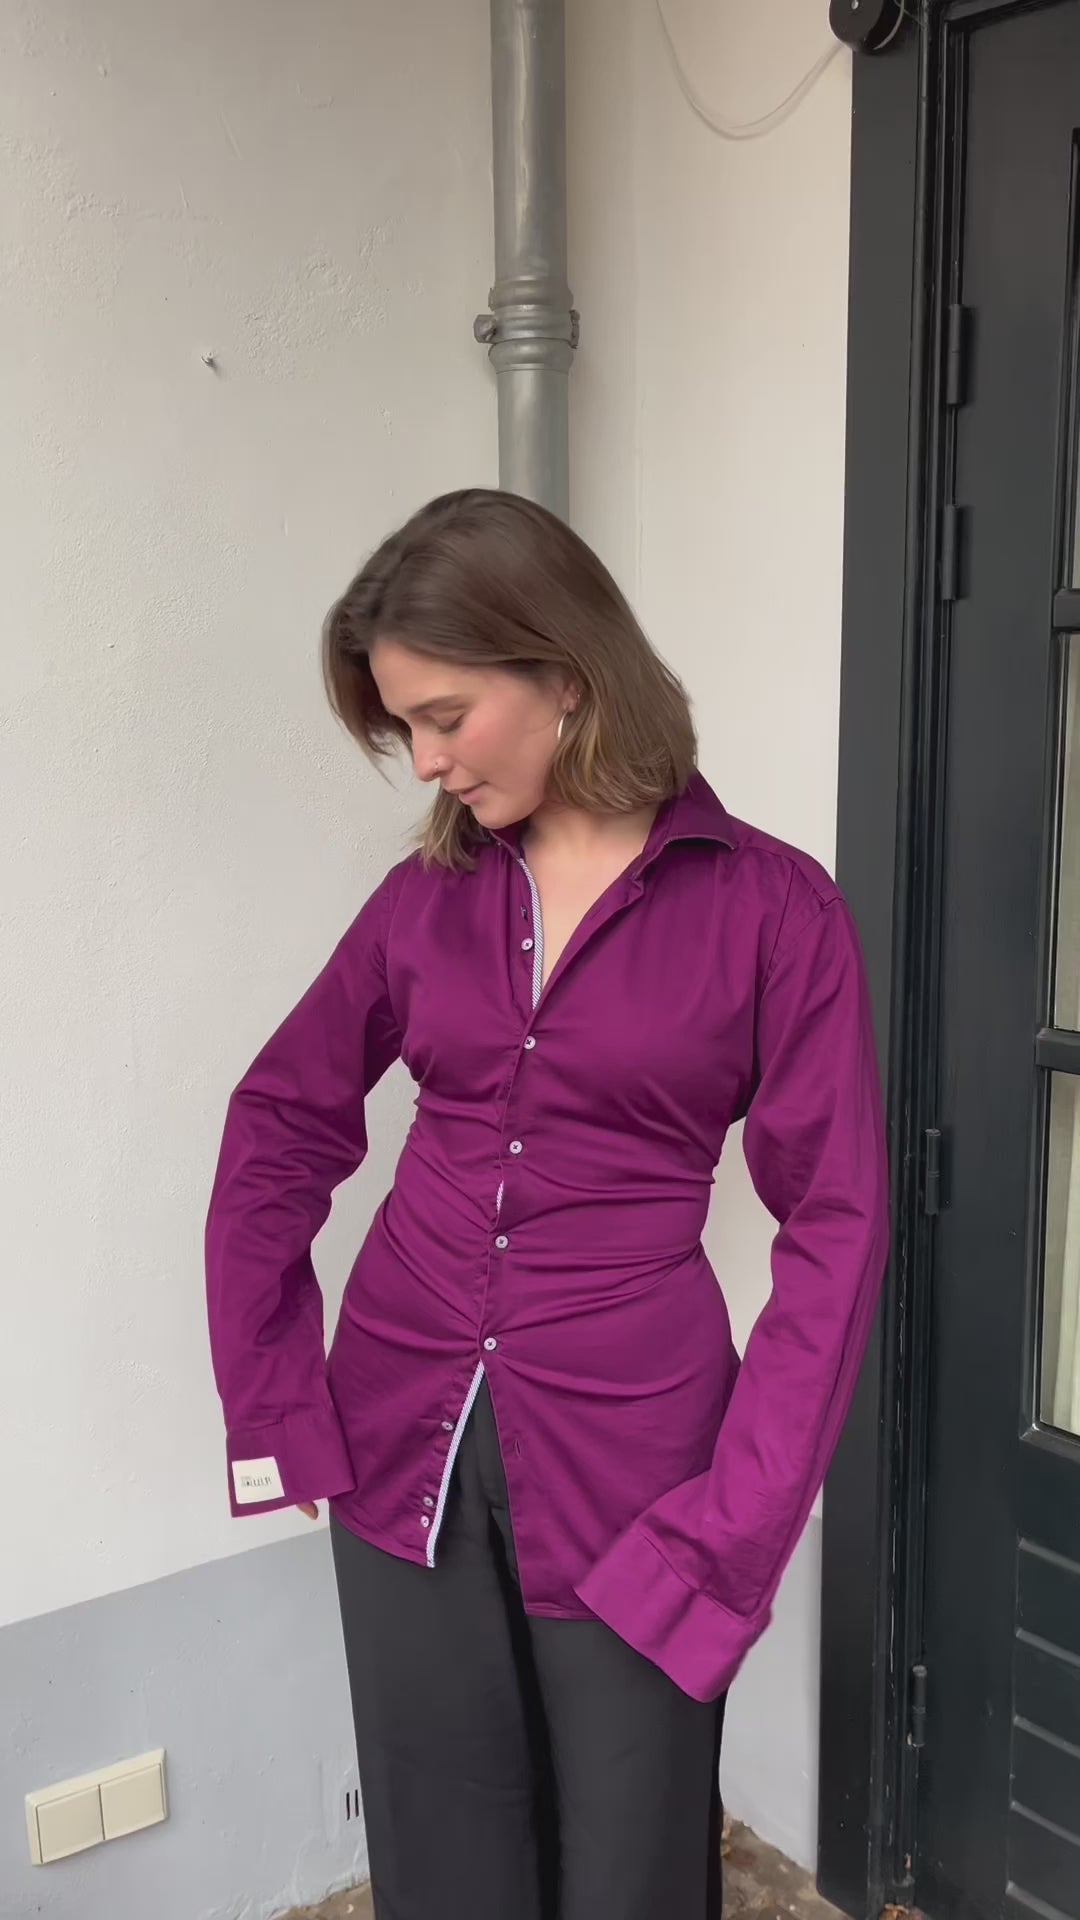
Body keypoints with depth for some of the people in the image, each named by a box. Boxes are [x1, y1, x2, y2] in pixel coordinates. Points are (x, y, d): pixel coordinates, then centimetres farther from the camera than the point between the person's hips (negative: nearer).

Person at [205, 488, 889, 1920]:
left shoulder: (769, 909, -8)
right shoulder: (428, 898, 3)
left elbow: (835, 1226, -7)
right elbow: (280, 1128, 9)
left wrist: (740, 1517, -11)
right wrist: (270, 1399, 2)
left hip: (625, 1464, -3)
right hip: (401, 1448, 3)